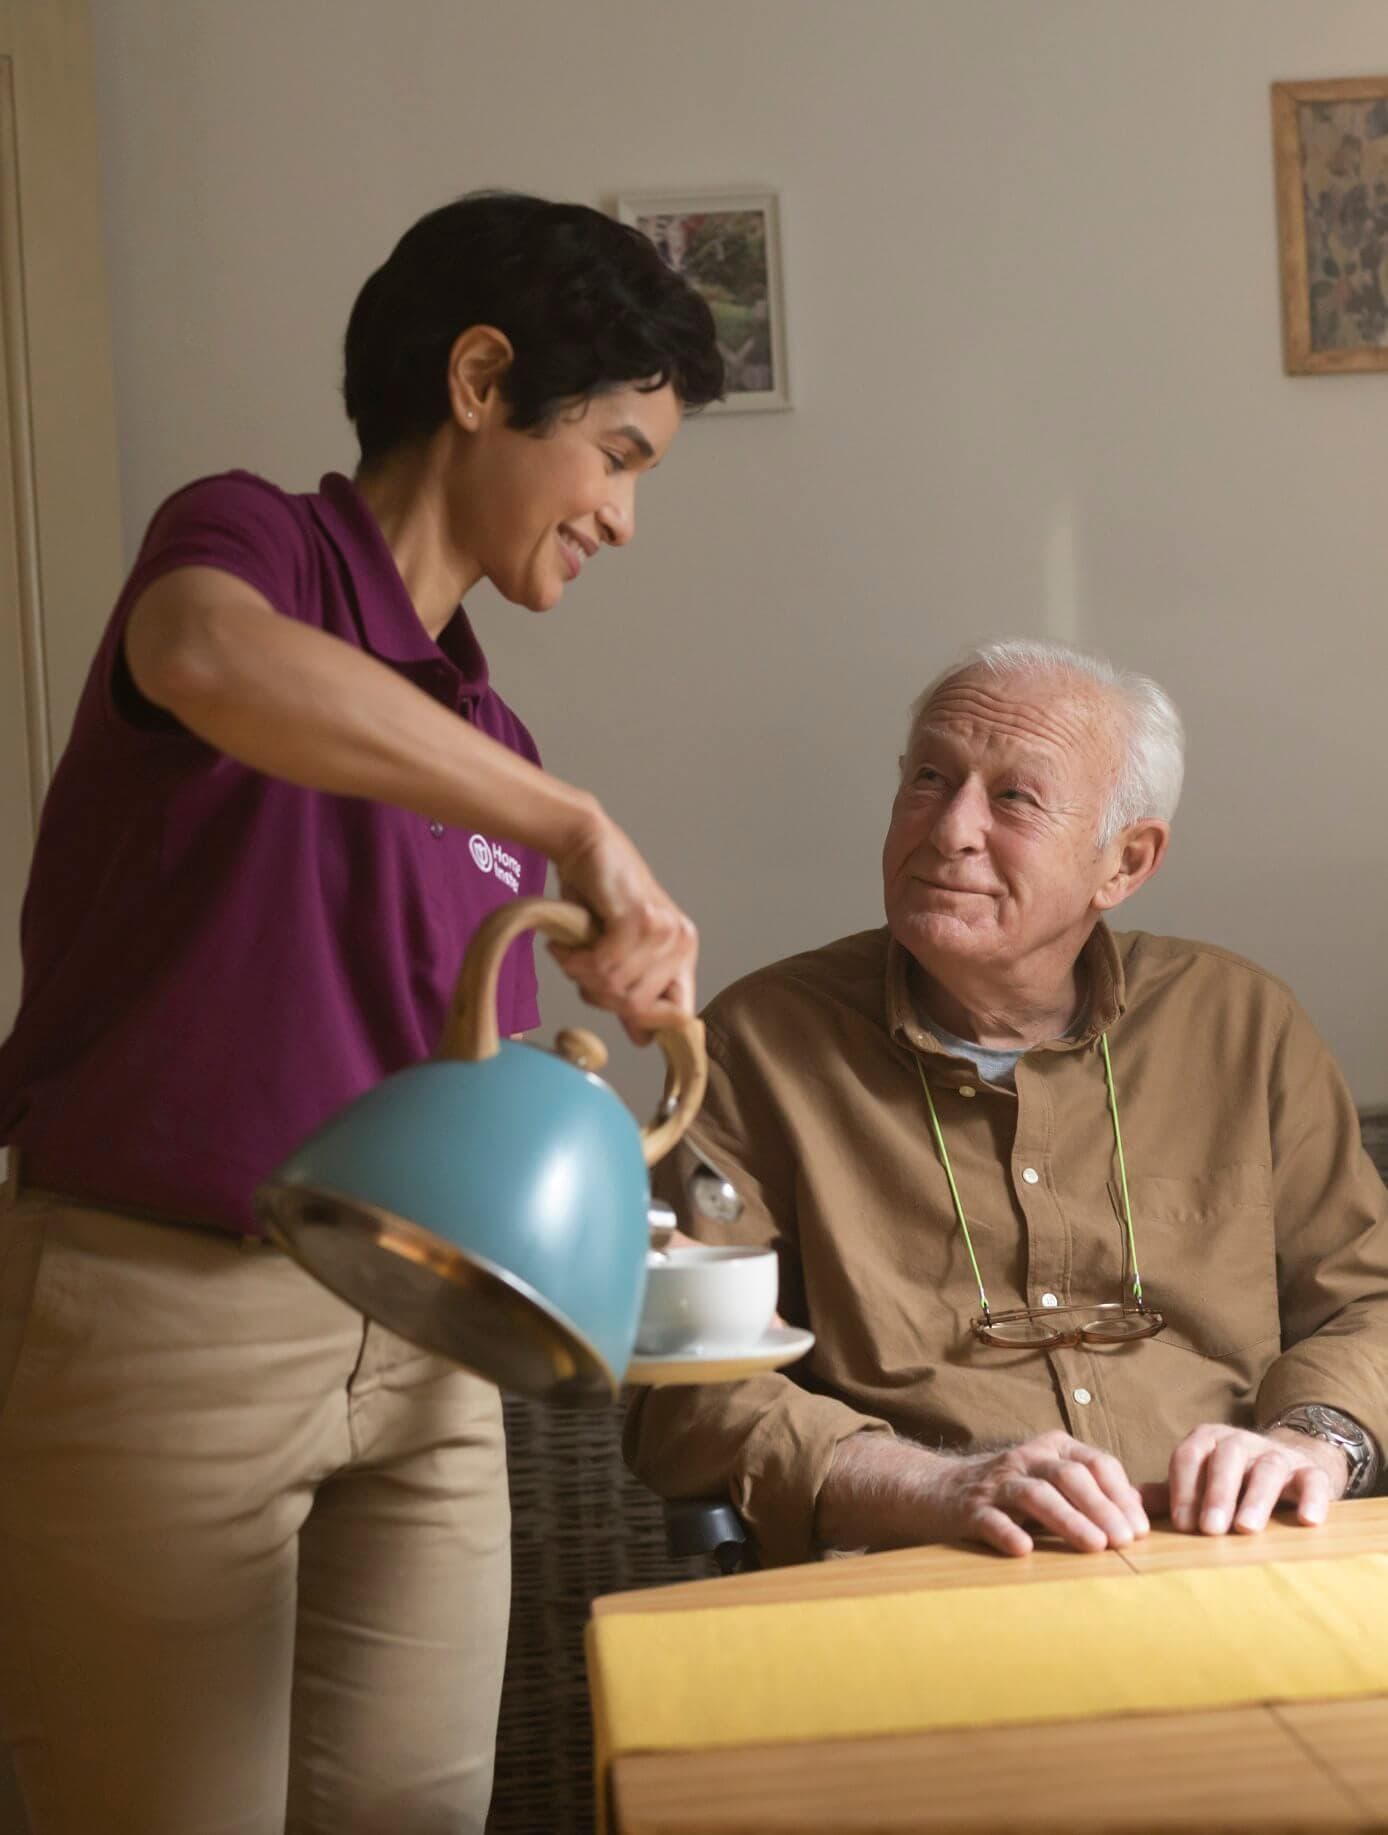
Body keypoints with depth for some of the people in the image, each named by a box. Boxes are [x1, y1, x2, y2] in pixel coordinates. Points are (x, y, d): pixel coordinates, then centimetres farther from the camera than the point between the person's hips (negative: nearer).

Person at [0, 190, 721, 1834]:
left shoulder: (486, 746, 13)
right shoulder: (257, 540, -7)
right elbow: (207, 655, -34)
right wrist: (579, 827, -33)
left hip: (413, 1351, 7)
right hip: (158, 1322, -7)